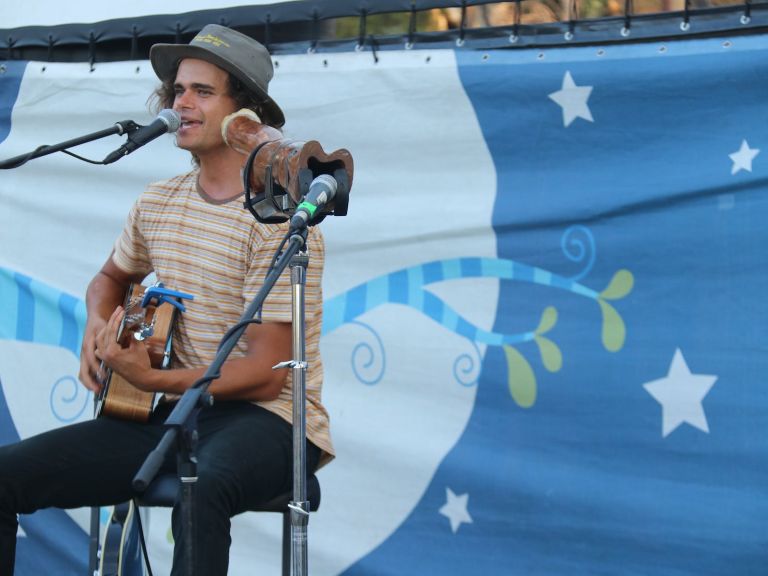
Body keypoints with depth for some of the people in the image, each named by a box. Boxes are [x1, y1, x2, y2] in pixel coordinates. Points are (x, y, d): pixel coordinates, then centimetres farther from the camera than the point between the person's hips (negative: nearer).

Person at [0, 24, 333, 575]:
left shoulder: (280, 220, -12)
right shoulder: (158, 204, 9)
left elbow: (266, 375, -15)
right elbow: (111, 278, 31)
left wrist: (151, 378, -26)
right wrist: (99, 328, 6)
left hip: (265, 418, -6)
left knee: (201, 490, -43)